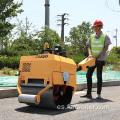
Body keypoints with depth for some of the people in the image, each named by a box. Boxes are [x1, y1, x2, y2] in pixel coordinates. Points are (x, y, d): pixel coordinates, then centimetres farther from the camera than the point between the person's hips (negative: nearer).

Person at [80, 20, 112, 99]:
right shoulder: (92, 37, 12)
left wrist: (98, 55, -17)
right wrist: (90, 54, -11)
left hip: (100, 59, -5)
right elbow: (89, 47, 9)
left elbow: (106, 48, -7)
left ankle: (99, 94, 5)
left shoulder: (105, 36, -1)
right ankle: (89, 93, 7)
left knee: (99, 76, -3)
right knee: (88, 75, 1)